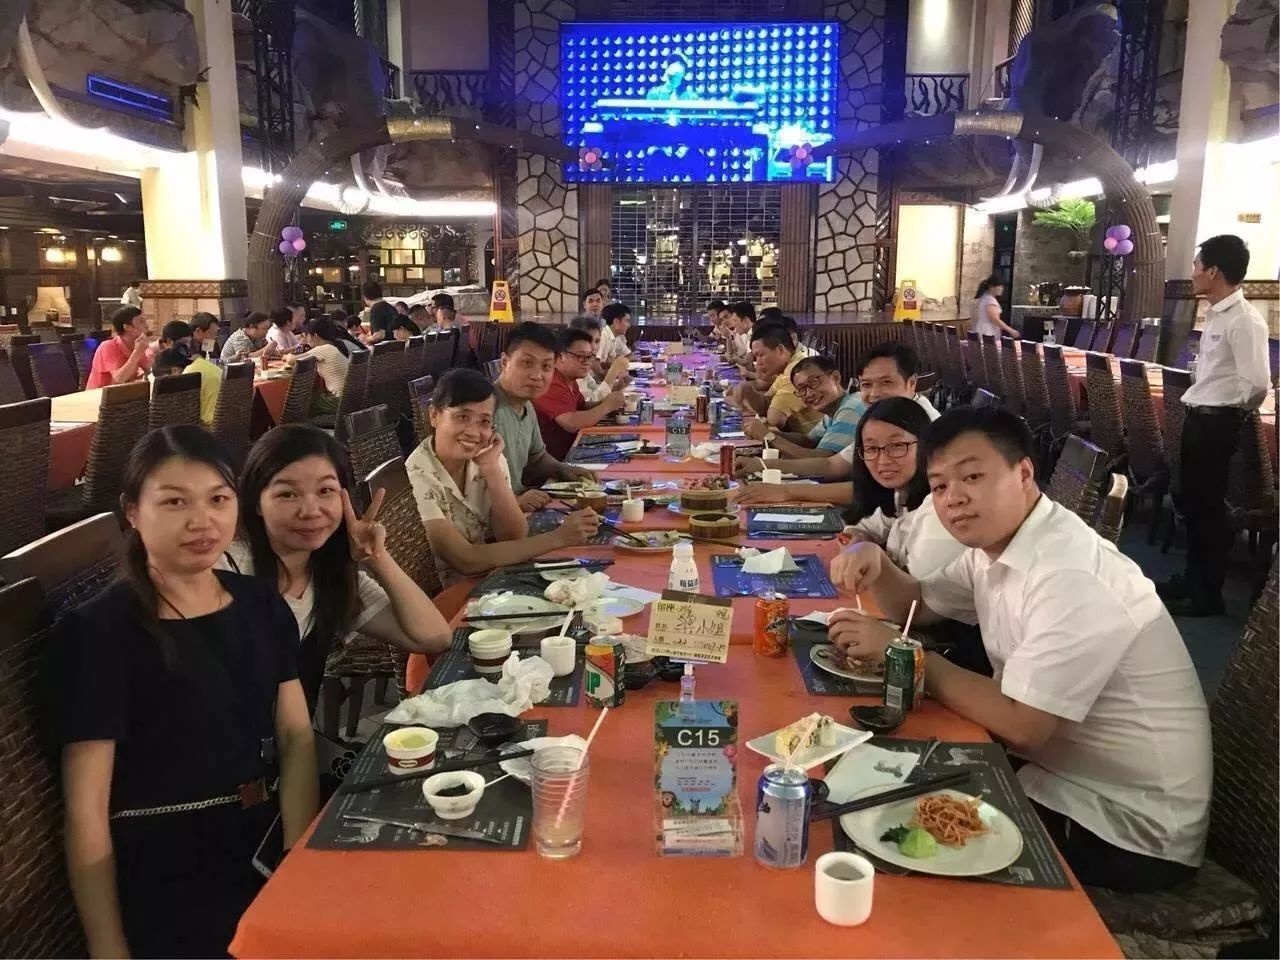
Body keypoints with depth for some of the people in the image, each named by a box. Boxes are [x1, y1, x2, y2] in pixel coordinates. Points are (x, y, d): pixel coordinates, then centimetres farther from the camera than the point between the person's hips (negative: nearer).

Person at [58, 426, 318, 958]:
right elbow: (86, 810, -9)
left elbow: (297, 737, 4)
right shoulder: (99, 631, -9)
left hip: (269, 853, 5)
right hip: (167, 884, -4)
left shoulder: (262, 606, 7)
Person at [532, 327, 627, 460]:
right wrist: (606, 406, -17)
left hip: (570, 449, 10)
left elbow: (583, 408, 18)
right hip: (556, 459, -10)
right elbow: (572, 424, -30)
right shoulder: (552, 384, -21)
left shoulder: (569, 380, 10)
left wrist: (607, 402, -1)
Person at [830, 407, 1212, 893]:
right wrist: (875, 564, -7)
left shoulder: (1070, 577, -28)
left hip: (1131, 827, -8)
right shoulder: (993, 544, 1)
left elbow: (1021, 726, -28)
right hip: (1065, 776, 8)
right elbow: (917, 605, 15)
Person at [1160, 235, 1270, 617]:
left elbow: (1257, 384, -25)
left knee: (1208, 507, 1)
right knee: (1191, 502, 17)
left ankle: (1207, 594, 14)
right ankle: (1193, 579, 31)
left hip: (1216, 423, -9)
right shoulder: (1216, 315, 11)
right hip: (1198, 418, 9)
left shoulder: (1245, 321, -19)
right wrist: (1199, 404, 12)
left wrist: (1232, 413, -9)